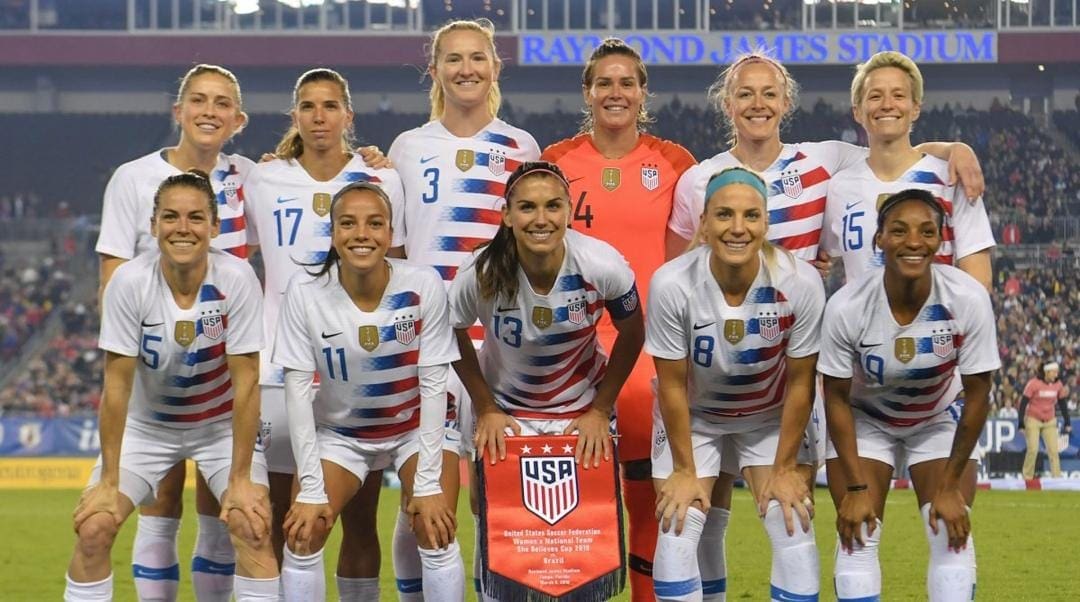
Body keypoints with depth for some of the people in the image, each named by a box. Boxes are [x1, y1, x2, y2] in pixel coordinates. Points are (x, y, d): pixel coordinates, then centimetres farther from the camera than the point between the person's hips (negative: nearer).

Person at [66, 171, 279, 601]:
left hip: (222, 425, -1)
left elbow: (245, 382, -20)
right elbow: (117, 385, -18)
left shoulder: (237, 279, -24)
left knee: (252, 526, -21)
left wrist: (240, 479, -21)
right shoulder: (129, 281, -22)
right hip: (147, 424, 1)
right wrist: (109, 482, -17)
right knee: (93, 527, -14)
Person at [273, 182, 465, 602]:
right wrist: (311, 488, -21)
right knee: (302, 534, -13)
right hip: (339, 431, 1)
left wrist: (428, 481, -20)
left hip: (418, 426, -1)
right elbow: (297, 388, -17)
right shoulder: (306, 292, -21)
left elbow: (433, 384, -17)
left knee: (435, 534, -17)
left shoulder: (423, 286, -22)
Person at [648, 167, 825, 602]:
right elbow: (672, 385, -17)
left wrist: (785, 466, -8)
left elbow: (799, 382, -14)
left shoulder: (800, 283, -28)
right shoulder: (672, 284, -30)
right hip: (693, 418, -1)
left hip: (772, 417, 1)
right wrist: (684, 470, -10)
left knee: (794, 529, -9)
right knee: (677, 531, -10)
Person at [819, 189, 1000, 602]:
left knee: (952, 536, -9)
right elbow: (837, 398, -16)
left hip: (939, 419, 1)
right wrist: (855, 486, -15)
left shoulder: (968, 299, -30)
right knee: (858, 536, -9)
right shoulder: (846, 307, -31)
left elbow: (977, 395, -17)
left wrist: (950, 486, -14)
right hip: (865, 420, -1)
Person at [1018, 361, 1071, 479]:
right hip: (1033, 420, -4)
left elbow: (1063, 404, 10)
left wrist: (1067, 423, 9)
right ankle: (1027, 477, 1)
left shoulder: (1058, 385, -1)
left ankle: (1057, 477, -1)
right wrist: (1021, 422, -14)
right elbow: (1023, 403, -11)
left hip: (1050, 422, 4)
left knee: (1053, 450, -4)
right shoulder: (1033, 384, -15)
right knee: (1033, 449, -11)